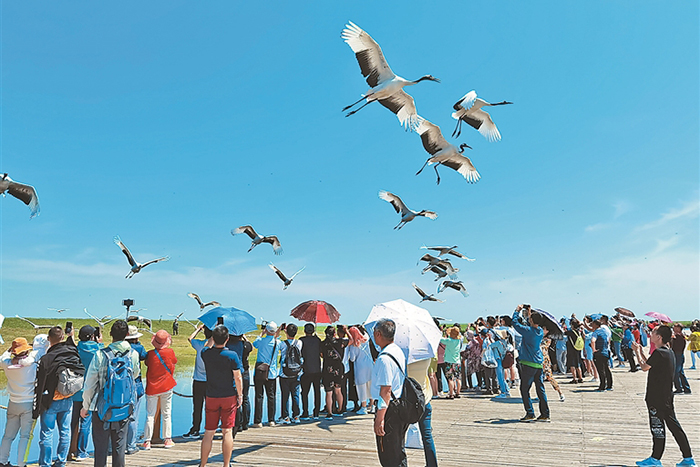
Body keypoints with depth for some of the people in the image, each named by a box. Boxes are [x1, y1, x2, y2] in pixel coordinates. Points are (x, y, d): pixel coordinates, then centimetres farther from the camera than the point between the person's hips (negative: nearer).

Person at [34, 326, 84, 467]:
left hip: (50, 402, -4)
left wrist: (36, 410, -4)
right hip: (68, 401, 4)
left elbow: (39, 387, -10)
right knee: (65, 432, 12)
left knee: (46, 434, 7)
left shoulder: (45, 359, -15)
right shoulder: (73, 354, -5)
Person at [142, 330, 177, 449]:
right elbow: (175, 362, 8)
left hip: (152, 387, 0)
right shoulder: (170, 352, -10)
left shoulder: (150, 354, -11)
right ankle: (167, 439, 15)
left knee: (150, 414, 8)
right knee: (166, 413, 9)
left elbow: (147, 363, 7)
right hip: (167, 386, 0)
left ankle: (147, 441, 8)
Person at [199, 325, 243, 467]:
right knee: (227, 431, 4)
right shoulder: (232, 355, -14)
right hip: (229, 397, -2)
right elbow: (238, 378, -9)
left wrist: (213, 336, 24)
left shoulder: (206, 354, -7)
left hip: (211, 398, 3)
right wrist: (240, 395, 1)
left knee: (208, 432, 11)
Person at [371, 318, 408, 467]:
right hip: (401, 408, 10)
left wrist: (379, 419, -23)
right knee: (399, 452, 23)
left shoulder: (384, 359, -22)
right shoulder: (399, 351, 8)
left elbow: (385, 390, -25)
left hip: (389, 410, -10)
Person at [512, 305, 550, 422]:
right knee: (540, 390, 11)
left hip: (528, 364, -7)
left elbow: (515, 323, -7)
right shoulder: (541, 331, 4)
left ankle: (530, 414, 1)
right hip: (539, 364, 7)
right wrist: (528, 315, 25)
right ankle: (545, 415, 15)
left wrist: (517, 311, 4)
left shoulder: (528, 331, -17)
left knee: (524, 389, 2)